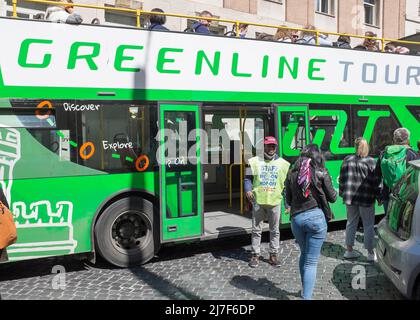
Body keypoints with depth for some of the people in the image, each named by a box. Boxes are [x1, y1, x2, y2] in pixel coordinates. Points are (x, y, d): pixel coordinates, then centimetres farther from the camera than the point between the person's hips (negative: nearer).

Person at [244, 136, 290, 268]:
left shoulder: (283, 163, 6)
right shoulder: (254, 161, 2)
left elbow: (287, 185, 8)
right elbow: (248, 178, 5)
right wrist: (248, 190, -15)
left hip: (275, 202, 1)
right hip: (258, 201, -1)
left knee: (275, 230, 10)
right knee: (256, 230, 6)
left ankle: (273, 255, 23)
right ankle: (255, 255, 18)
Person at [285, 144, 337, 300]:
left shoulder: (292, 173, 3)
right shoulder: (321, 173, -5)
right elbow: (332, 197, 2)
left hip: (296, 218, 4)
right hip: (316, 217, -3)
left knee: (304, 255, 24)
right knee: (311, 261, 2)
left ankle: (305, 290, 36)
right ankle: (306, 296, 0)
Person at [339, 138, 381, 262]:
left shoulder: (347, 160, 3)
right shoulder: (371, 162, -8)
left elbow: (342, 179, 7)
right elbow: (376, 182, -7)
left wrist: (343, 194, 15)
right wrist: (378, 196, 3)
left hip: (350, 197, 4)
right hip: (366, 198, -4)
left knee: (351, 223, 14)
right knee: (368, 225, 5)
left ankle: (349, 250, 20)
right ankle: (370, 253, 10)